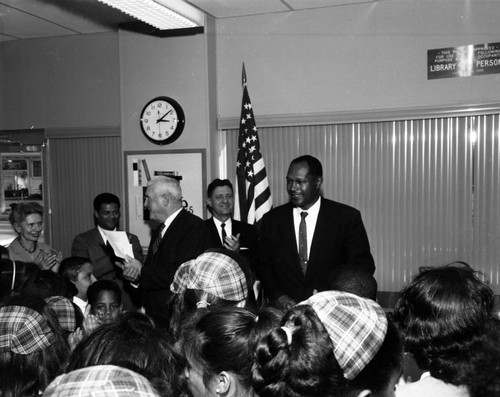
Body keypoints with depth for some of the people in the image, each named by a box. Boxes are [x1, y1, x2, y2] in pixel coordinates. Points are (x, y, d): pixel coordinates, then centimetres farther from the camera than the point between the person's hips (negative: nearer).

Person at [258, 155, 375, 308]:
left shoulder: (347, 217, 1)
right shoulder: (272, 219, 8)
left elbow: (363, 266, 3)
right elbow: (264, 265, 11)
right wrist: (279, 296, -5)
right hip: (285, 311, 2)